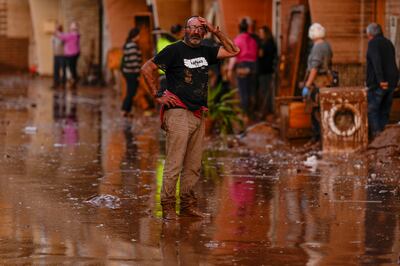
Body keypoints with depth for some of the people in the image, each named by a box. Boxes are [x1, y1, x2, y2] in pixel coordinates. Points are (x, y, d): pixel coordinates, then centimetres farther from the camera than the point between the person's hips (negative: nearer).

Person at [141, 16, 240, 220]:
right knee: (174, 164, -9)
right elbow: (147, 68, -3)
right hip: (178, 113, -7)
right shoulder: (174, 50, -2)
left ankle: (188, 205, 15)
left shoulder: (205, 52, 16)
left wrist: (215, 31, 9)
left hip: (199, 115, 7)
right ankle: (168, 207, -4)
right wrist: (158, 95, -6)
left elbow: (233, 51, 17)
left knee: (194, 166, 8)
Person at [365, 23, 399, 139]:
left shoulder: (373, 43, -9)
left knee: (372, 110, -4)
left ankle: (376, 134, -12)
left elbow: (376, 61, -22)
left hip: (378, 83, -7)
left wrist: (381, 80, -27)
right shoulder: (389, 43, 16)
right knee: (385, 111, 12)